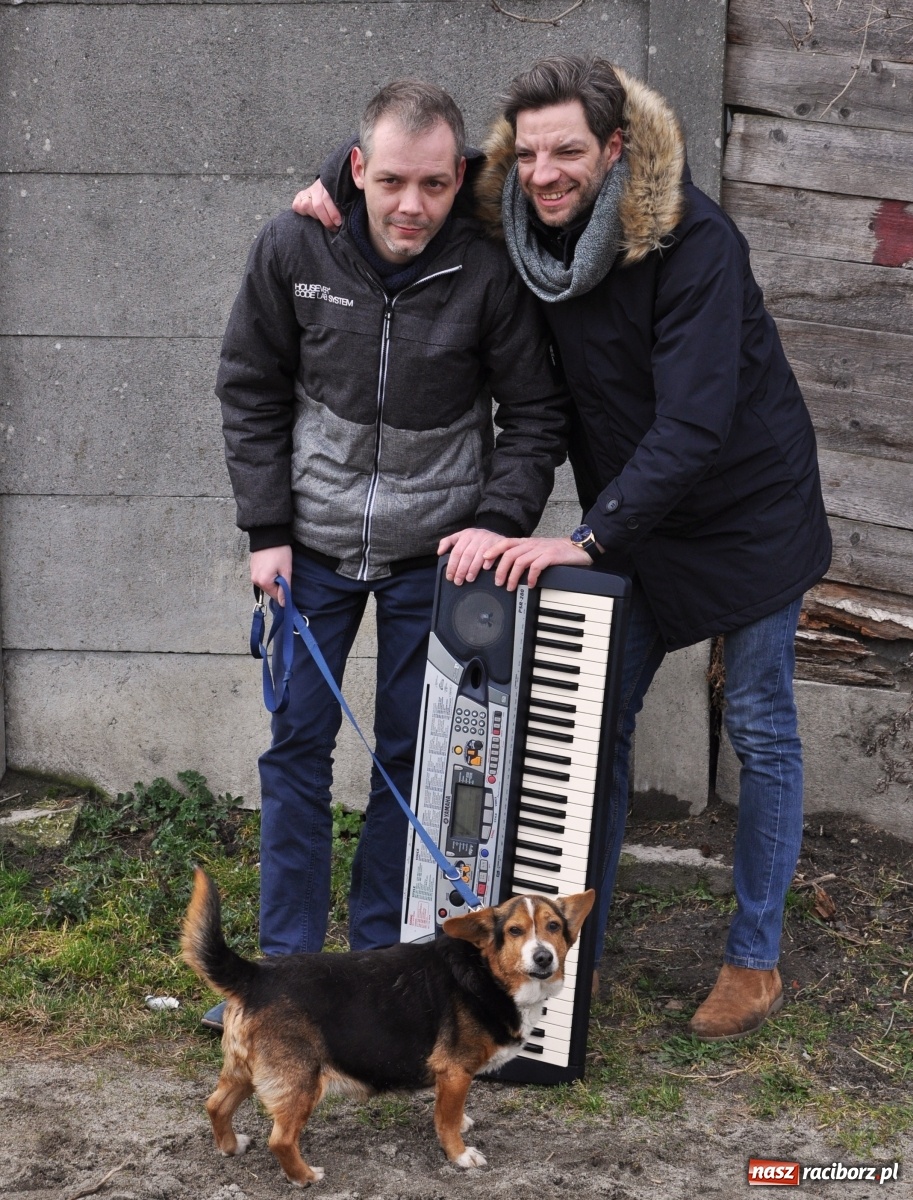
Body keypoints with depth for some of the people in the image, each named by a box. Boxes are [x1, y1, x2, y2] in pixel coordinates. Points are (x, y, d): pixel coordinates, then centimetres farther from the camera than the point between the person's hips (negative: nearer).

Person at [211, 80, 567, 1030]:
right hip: (314, 543, 1)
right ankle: (287, 963, 17)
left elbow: (536, 413, -4)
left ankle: (379, 958, 22)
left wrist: (500, 520, -17)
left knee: (410, 754, 7)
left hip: (433, 553, -1)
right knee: (298, 744, 5)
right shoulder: (293, 249, -13)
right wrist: (266, 529, -5)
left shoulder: (489, 273, -16)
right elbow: (250, 391, -1)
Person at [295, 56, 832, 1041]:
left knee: (760, 732, 6)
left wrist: (589, 538, -36)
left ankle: (754, 959, 19)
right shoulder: (521, 229, -9)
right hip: (631, 516, 5)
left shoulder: (691, 240, -27)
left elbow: (695, 421, -32)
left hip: (747, 511, -5)